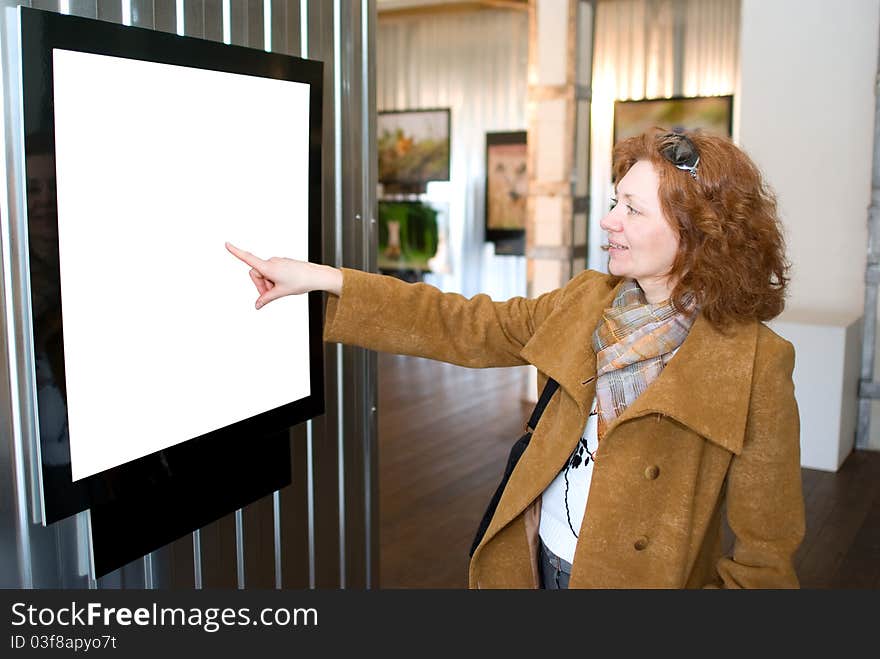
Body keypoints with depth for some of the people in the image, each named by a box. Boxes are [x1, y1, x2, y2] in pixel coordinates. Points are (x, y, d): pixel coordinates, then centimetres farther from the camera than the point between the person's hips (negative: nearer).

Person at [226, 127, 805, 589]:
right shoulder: (585, 301, -2)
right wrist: (323, 280, -6)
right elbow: (465, 327, -1)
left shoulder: (754, 367, -19)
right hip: (537, 562, 5)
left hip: (636, 577, -5)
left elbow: (766, 556, -15)